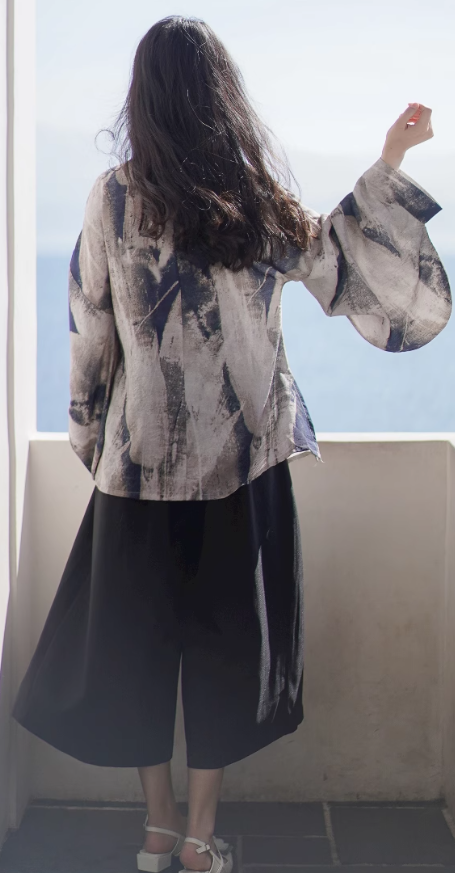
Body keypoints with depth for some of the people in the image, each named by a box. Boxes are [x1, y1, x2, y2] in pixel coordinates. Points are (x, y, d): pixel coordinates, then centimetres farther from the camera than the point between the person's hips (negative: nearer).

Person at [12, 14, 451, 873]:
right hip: (245, 460, 1)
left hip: (141, 460, 0)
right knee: (226, 640, 13)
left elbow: (90, 331, -2)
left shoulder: (112, 197, -7)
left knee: (138, 639, 15)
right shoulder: (263, 202, -6)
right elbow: (339, 264, 9)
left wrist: (90, 439, 11)